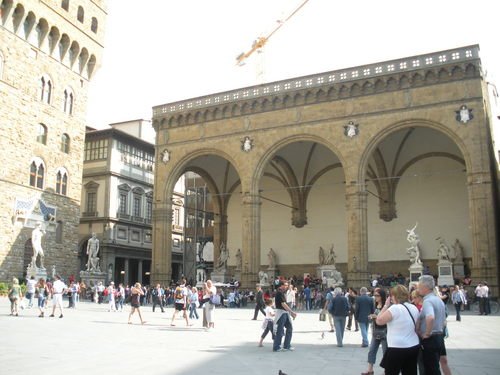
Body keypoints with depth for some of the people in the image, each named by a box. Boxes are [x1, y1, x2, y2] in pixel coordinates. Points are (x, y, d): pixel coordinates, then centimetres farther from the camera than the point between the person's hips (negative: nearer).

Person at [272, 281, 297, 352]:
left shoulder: (282, 293, 15)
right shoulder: (279, 293, -16)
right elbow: (283, 304, -21)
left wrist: (291, 313, 15)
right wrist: (292, 312, -20)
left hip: (285, 313, 10)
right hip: (281, 313, -10)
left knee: (289, 328, 12)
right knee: (280, 331, -4)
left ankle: (287, 346, 19)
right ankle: (276, 347, 4)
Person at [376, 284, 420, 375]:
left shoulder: (395, 308, -17)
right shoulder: (414, 308, 8)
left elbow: (379, 321, -11)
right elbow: (416, 327, 16)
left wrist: (386, 305, -6)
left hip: (397, 349, -8)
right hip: (414, 347, 8)